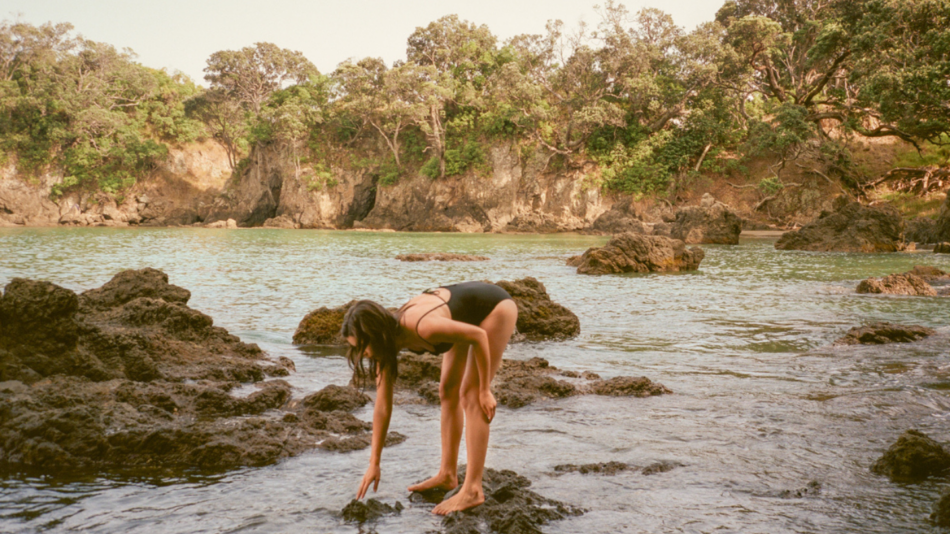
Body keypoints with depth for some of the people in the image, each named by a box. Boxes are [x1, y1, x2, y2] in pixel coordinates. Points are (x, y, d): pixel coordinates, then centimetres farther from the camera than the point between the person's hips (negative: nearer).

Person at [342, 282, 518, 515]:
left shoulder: (422, 327, -37)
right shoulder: (388, 340, -13)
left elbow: (479, 336, -24)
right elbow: (382, 408, -6)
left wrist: (485, 391, -17)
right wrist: (374, 464, -3)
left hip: (496, 308, -8)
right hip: (471, 311, 8)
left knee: (470, 396, -11)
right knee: (447, 390, 8)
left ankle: (472, 490, -8)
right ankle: (447, 474, 18)